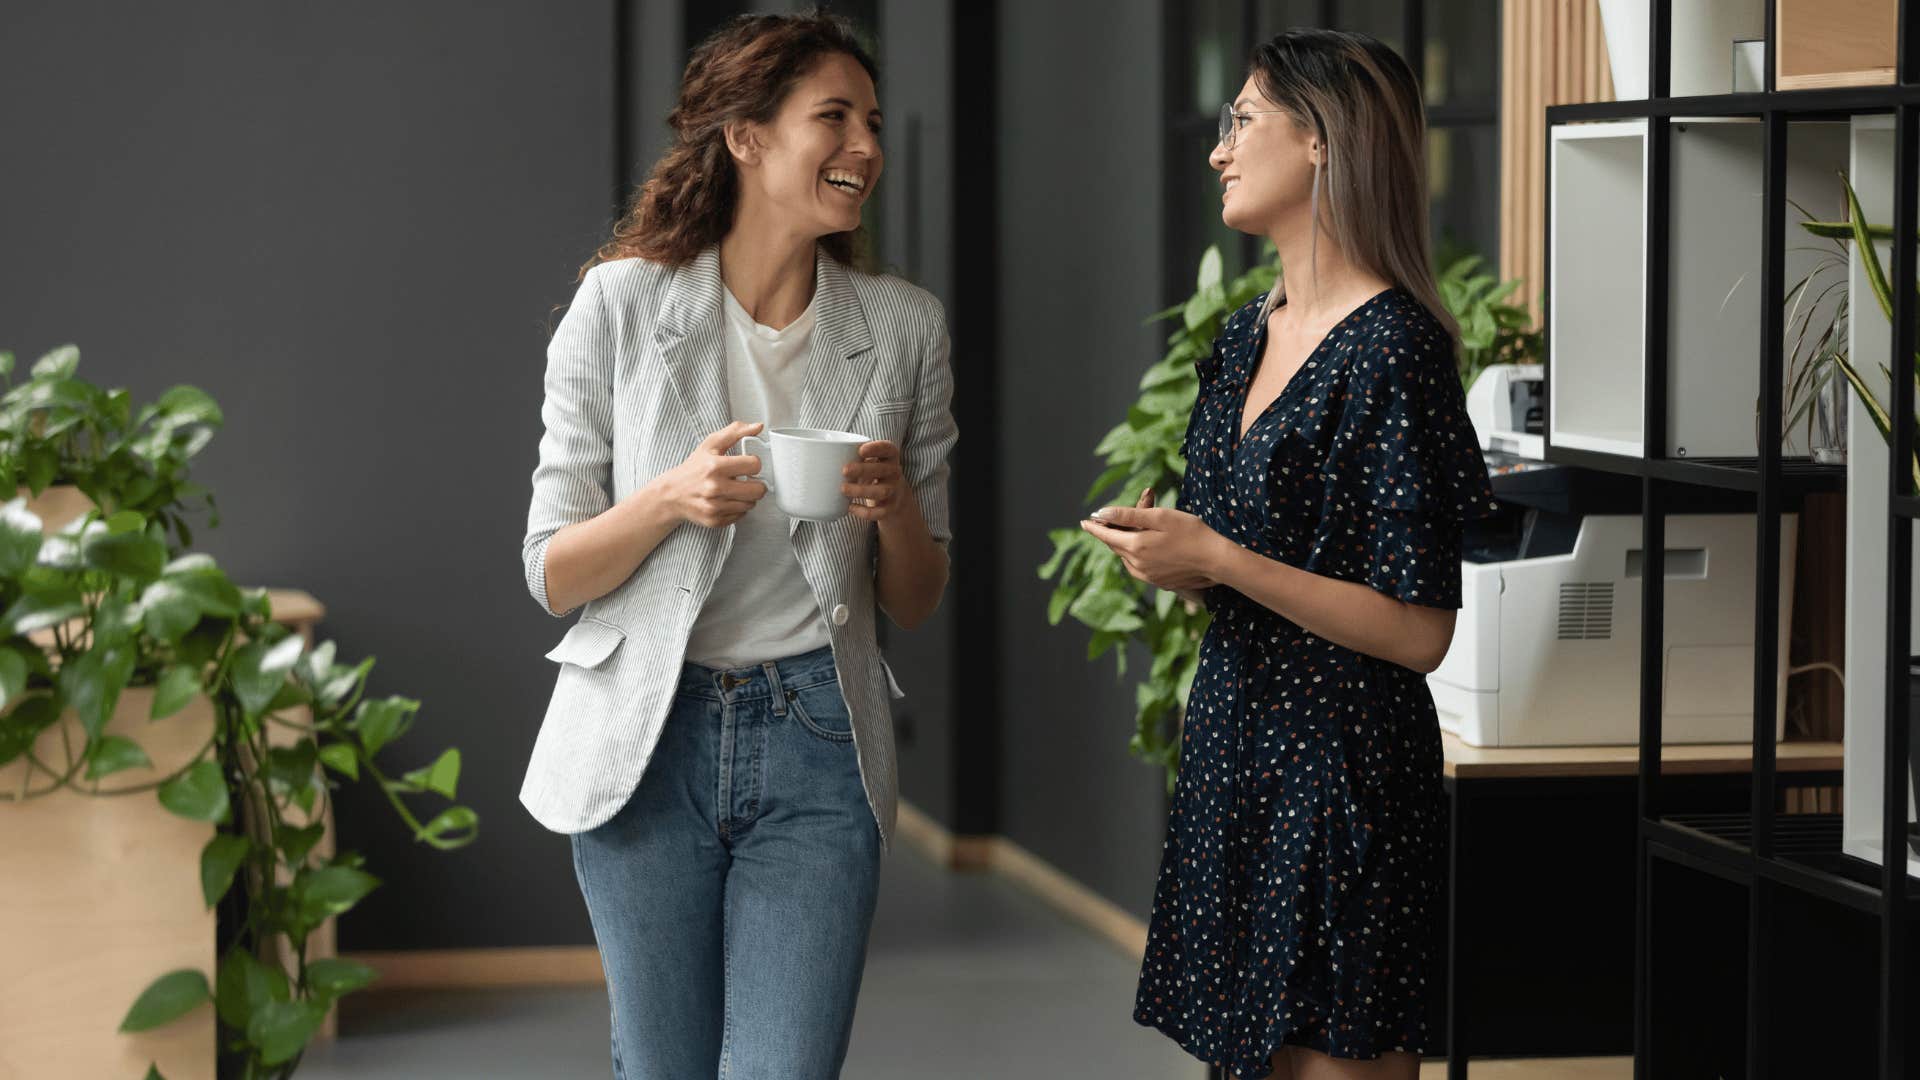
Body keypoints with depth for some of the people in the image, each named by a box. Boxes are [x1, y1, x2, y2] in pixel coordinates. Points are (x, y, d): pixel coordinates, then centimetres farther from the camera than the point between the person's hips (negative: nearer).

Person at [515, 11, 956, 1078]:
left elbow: (918, 601, 10)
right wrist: (671, 499, -19)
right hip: (648, 740, -1)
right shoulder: (621, 306, -2)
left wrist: (894, 506, -11)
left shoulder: (904, 329, 4)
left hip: (817, 748, 1)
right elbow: (553, 574, -1)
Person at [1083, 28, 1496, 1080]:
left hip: (1344, 767, -8)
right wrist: (1166, 553, 0)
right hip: (1232, 751, 8)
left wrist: (1220, 561, -18)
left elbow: (1419, 631, -17)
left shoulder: (1392, 349, -15)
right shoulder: (1244, 340, 11)